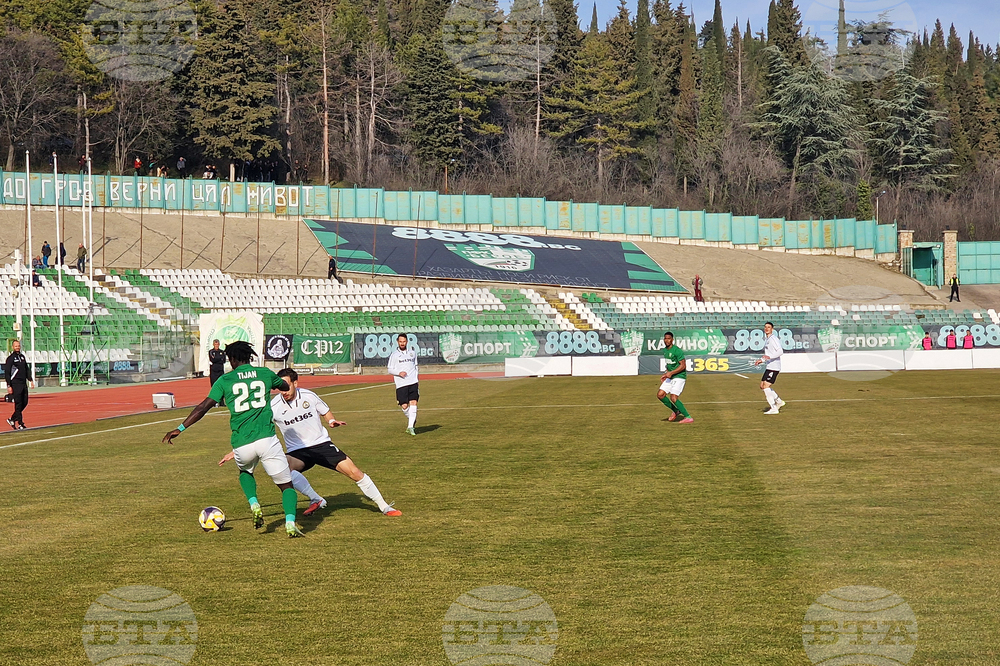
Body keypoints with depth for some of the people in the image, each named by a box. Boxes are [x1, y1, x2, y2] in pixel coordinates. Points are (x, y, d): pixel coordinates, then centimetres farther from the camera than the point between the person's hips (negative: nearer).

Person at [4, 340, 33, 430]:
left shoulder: (22, 356, 15)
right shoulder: (10, 358, -6)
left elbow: (27, 369, 22)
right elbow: (7, 373, -8)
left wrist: (30, 380, 13)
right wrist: (9, 386, -13)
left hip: (23, 383, 7)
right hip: (16, 383, -7)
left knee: (24, 402, 8)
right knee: (18, 404, -7)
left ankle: (12, 419, 20)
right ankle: (20, 423, -4)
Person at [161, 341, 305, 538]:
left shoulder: (225, 380, 7)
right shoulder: (265, 374, 11)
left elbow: (204, 407, 0)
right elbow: (286, 387, 32)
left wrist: (180, 428, 3)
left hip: (241, 444, 1)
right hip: (266, 439, -1)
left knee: (245, 472, 34)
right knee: (286, 485, 8)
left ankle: (254, 505, 10)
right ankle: (290, 524, -14)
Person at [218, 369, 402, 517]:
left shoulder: (309, 396, -6)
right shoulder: (274, 406, -12)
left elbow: (325, 412, 12)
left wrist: (332, 421, -10)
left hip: (322, 444, 1)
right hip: (297, 452, -1)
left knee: (355, 473, -9)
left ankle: (384, 506, 8)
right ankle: (316, 500, -19)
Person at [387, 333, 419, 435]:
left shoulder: (412, 352, 11)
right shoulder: (394, 354, 2)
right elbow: (390, 370, 3)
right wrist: (399, 372, -14)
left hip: (413, 382, 2)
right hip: (401, 384, -2)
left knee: (413, 403, -10)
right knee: (404, 406, -6)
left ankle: (410, 426, -9)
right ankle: (412, 419, 24)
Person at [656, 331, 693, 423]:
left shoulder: (677, 350, -16)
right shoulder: (665, 350, 11)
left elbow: (683, 366, -18)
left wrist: (671, 373, -22)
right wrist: (665, 374, 14)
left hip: (679, 377, -9)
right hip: (670, 377, 9)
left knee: (673, 398, -19)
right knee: (660, 395, 1)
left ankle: (688, 417, -8)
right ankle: (676, 411, 19)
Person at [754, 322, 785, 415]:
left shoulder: (773, 339, -12)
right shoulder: (767, 340, 19)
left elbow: (780, 351, -23)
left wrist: (769, 357, -33)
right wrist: (761, 360, 21)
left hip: (774, 367, -10)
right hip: (769, 367, 10)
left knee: (766, 386, -12)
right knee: (762, 386, 12)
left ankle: (774, 408, -8)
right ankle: (779, 401, 22)